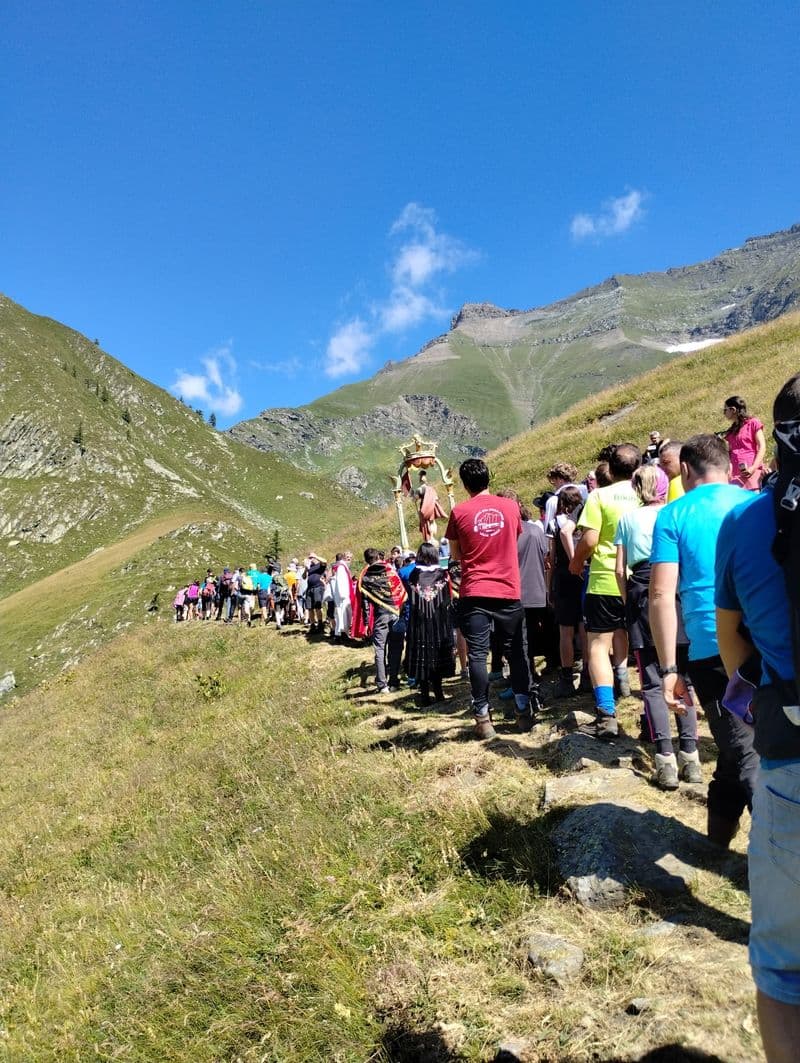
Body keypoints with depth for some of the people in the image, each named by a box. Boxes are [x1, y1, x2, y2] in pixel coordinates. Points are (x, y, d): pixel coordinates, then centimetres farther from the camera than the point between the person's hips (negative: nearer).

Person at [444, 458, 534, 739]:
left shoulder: (459, 512, -4)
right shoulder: (511, 506, 2)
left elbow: (455, 554, 6)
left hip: (474, 593, -1)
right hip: (508, 591, 2)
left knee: (477, 654, 3)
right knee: (516, 650, 12)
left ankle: (483, 717, 4)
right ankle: (524, 711, 18)